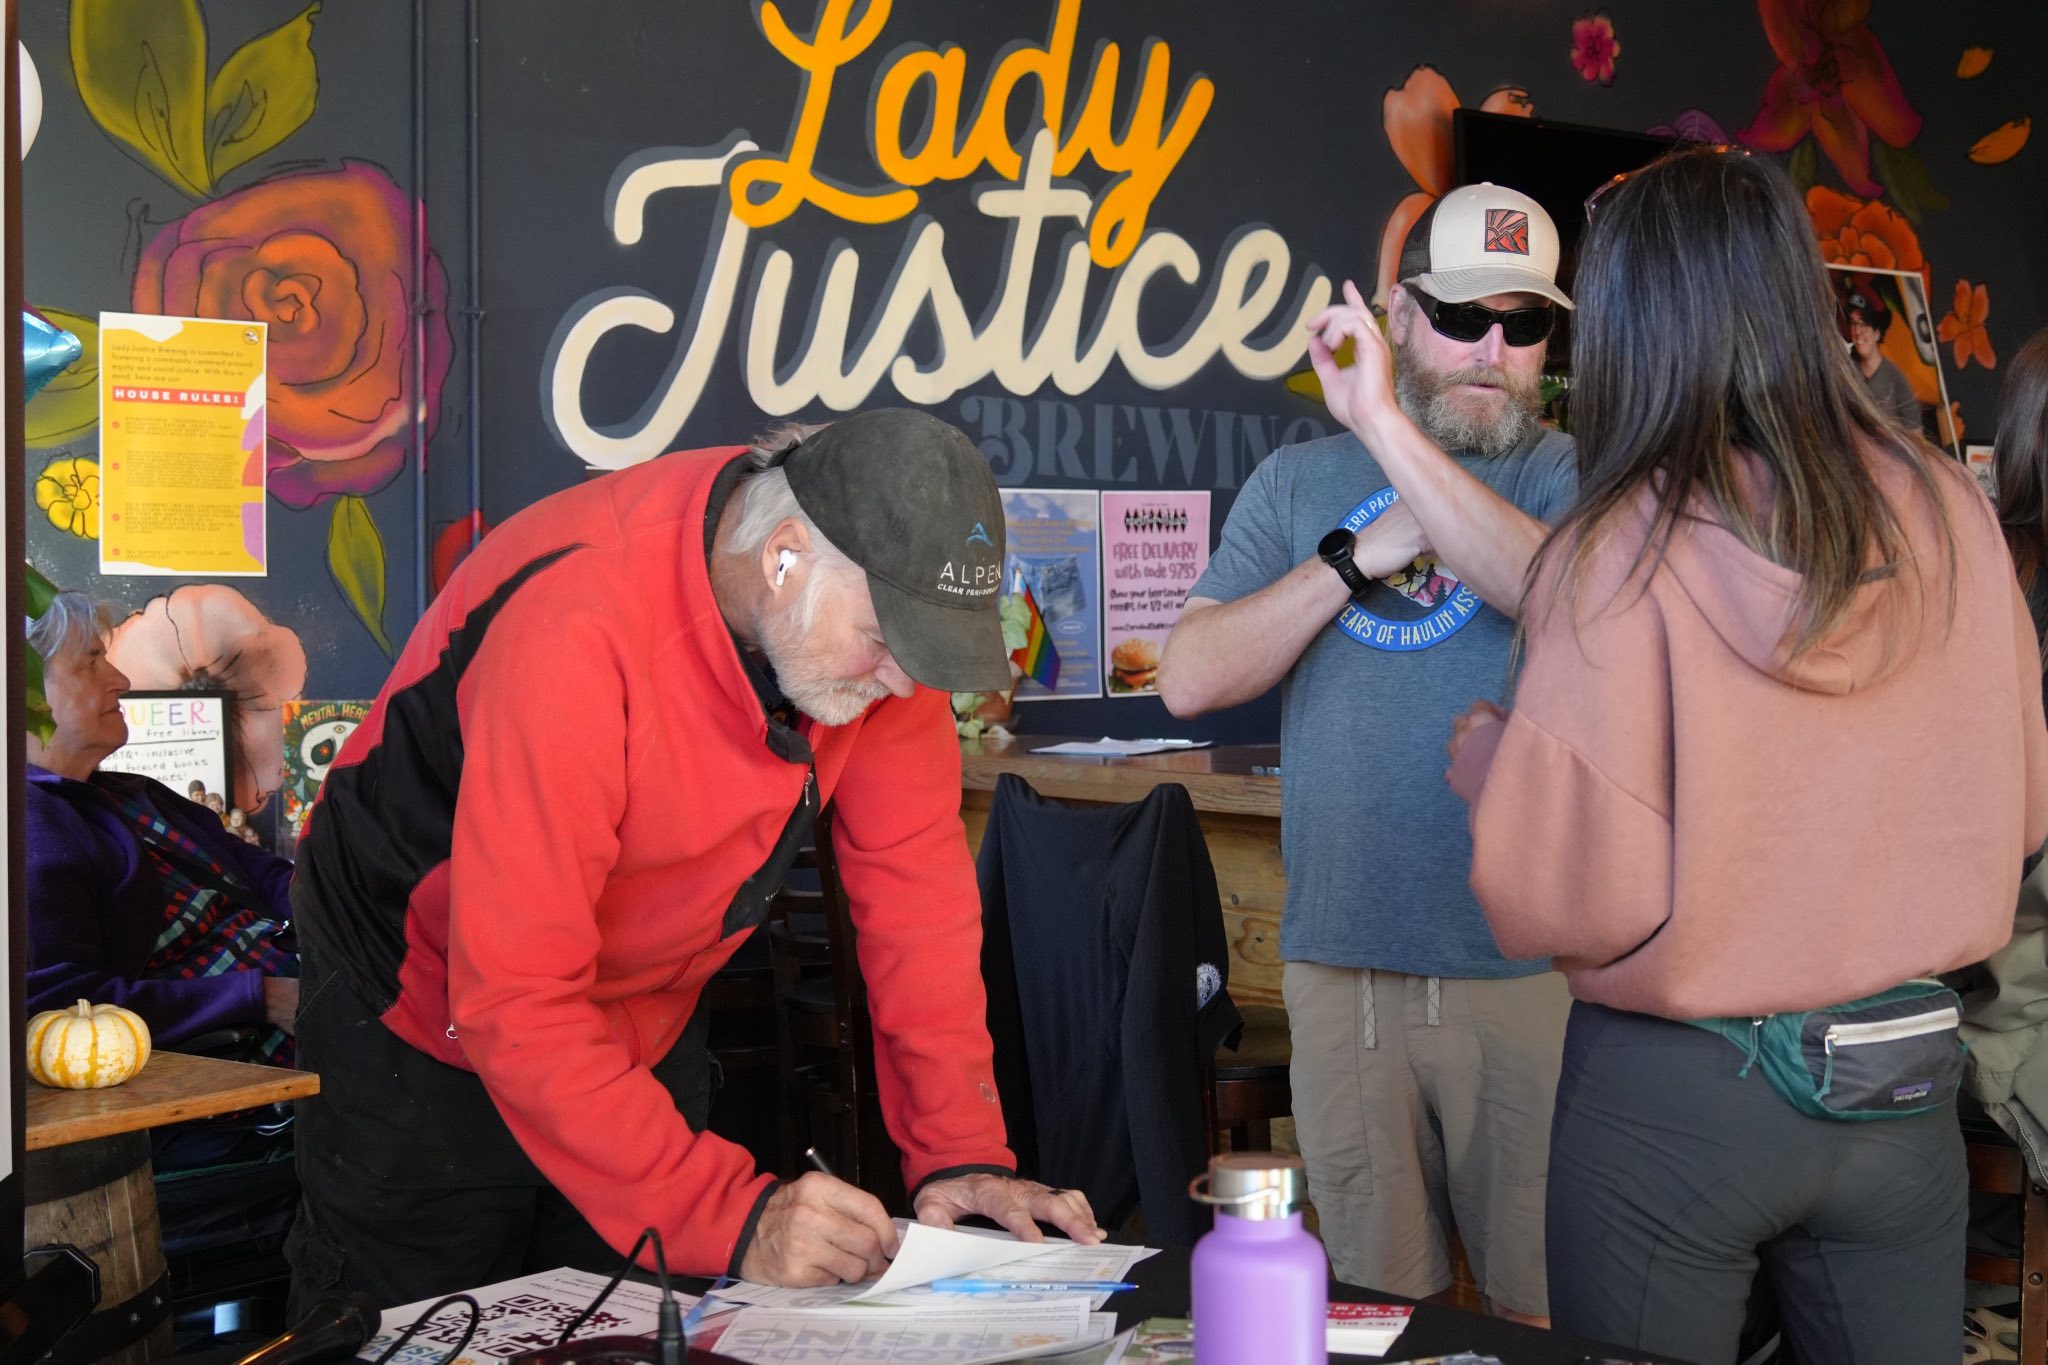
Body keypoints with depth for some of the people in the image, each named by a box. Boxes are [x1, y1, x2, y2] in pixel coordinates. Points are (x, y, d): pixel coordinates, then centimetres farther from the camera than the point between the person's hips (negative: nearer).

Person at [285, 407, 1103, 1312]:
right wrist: (732, 1216, -41)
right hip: (434, 1004, -5)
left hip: (646, 1025, 6)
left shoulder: (878, 603, -18)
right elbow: (515, 1001, -36)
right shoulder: (577, 631, -37)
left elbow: (914, 874, -10)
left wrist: (961, 1154, -17)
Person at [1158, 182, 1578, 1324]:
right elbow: (1192, 678, 3)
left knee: (1557, 1309, 4)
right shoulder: (1301, 482, 12)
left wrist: (1389, 430, -25)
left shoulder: (1570, 475, 3)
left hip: (1529, 968, -2)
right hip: (1341, 965, 3)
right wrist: (1360, 556, -6)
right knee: (1373, 1306, 13)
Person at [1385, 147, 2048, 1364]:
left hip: (1674, 1095, -3)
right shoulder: (1949, 512, -5)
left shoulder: (1624, 551, -18)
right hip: (1904, 1084, 4)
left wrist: (1485, 751, 0)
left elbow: (1575, 895, -18)